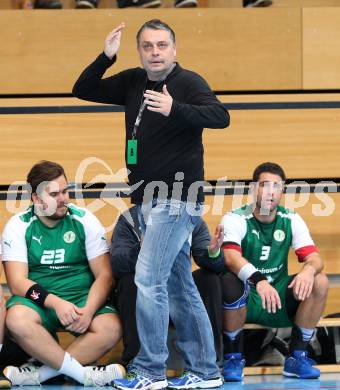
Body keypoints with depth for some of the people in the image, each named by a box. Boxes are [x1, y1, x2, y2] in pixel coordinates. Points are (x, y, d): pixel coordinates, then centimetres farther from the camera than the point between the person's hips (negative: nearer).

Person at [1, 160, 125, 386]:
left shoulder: (85, 221, 2)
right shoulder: (18, 226, -1)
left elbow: (104, 275, -1)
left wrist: (88, 311, -20)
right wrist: (55, 302, -25)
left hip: (82, 298, 1)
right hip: (38, 300, -1)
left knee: (111, 328, -30)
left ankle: (42, 372, -26)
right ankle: (83, 374, -27)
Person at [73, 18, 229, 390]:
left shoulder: (188, 82, -11)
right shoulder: (133, 82, 9)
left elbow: (220, 116, -26)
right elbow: (82, 91, 12)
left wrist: (174, 109, -41)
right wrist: (106, 57, -4)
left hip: (176, 199, -8)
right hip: (148, 202, 8)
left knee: (148, 278, -14)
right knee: (179, 287, 10)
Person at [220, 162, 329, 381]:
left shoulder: (291, 221, 3)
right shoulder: (235, 219, -9)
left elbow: (315, 257, -8)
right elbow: (230, 257, -28)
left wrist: (309, 270, -35)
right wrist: (258, 280, -47)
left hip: (280, 303, 4)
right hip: (245, 302, -3)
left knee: (320, 282, -19)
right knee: (231, 283, -36)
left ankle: (297, 357, -8)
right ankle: (233, 357, -14)